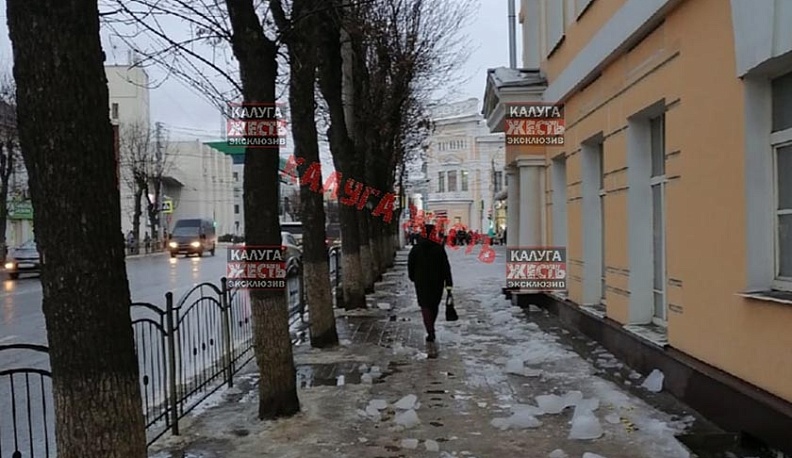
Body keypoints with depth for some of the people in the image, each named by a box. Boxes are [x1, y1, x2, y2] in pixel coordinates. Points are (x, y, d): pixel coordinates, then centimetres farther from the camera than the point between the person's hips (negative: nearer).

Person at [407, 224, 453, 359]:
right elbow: (446, 267, -9)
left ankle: (431, 336, -19)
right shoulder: (439, 248, -6)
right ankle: (431, 334, 32)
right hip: (437, 283, 1)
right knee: (434, 307, 17)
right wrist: (448, 283, -7)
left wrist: (413, 278, 20)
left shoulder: (416, 249, -2)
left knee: (426, 307, -3)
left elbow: (410, 266, 5)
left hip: (421, 283, -1)